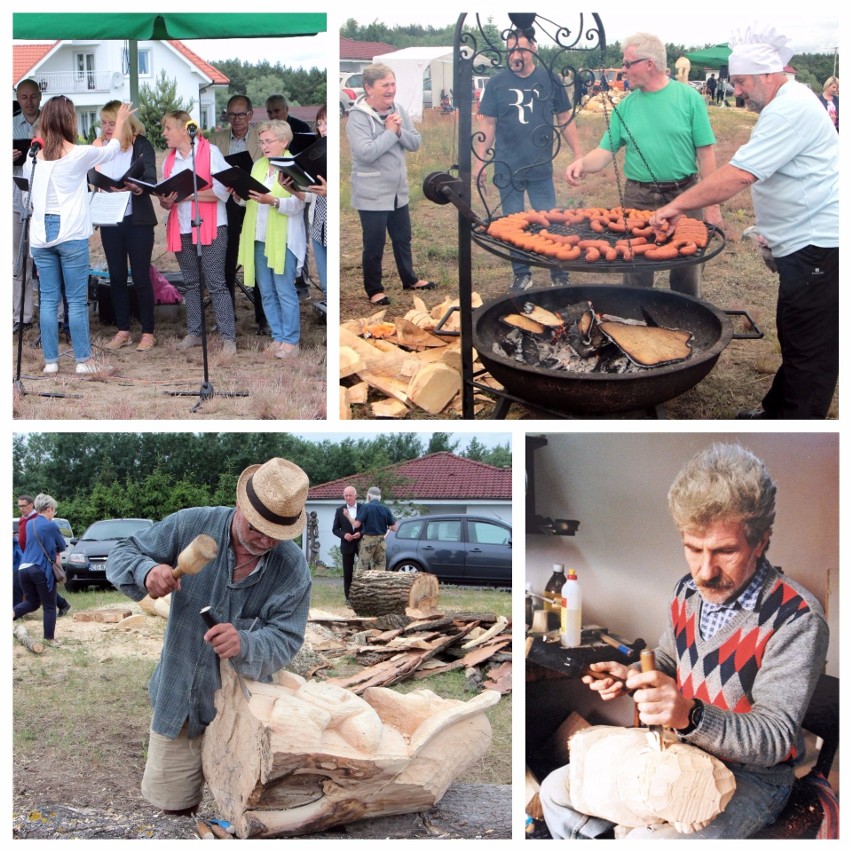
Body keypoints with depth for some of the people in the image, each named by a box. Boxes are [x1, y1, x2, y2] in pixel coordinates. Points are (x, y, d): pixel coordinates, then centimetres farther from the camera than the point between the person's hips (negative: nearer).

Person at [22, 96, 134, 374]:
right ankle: (83, 360, 6)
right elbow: (110, 150, 10)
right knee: (77, 300, 2)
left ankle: (50, 361, 10)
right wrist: (120, 121, 26)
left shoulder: (33, 157, 3)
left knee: (48, 300, 7)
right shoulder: (79, 154, -8)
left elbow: (28, 196, 11)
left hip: (41, 234, 4)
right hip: (71, 234, -4)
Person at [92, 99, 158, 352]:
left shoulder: (141, 145, -5)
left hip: (137, 220, -4)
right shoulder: (99, 146, 6)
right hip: (109, 220, 4)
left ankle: (148, 332, 9)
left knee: (141, 277, 0)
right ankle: (123, 330, 18)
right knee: (116, 276, 9)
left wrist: (134, 187, -35)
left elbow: (150, 179, -15)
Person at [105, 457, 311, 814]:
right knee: (169, 802, 13)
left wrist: (245, 644, -39)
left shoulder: (292, 568, -15)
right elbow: (121, 555, -5)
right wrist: (146, 570, -29)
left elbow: (285, 639, -17)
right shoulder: (191, 526, -14)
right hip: (179, 700, 1)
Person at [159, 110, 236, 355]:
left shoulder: (210, 151, -5)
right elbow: (166, 201, 16)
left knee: (216, 283, -8)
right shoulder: (169, 160, 13)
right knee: (190, 283, 12)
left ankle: (228, 337, -5)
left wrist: (187, 195, -19)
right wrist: (165, 201, -8)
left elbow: (222, 190, -14)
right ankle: (194, 332, 20)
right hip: (182, 228, 6)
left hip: (210, 226, -6)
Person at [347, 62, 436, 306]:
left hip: (399, 190, 7)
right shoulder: (357, 117, -18)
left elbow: (415, 142, 3)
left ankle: (409, 279, 38)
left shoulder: (398, 110, 3)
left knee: (403, 238, 21)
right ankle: (374, 289, 20)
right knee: (374, 245, 5)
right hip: (372, 195, -7)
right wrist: (390, 132, -20)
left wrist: (399, 131, -17)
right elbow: (366, 153, -28)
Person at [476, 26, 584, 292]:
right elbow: (488, 125, 3)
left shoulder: (549, 80, -1)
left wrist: (579, 155, 3)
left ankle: (558, 271, 17)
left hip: (541, 167, -1)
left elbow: (565, 120, 6)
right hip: (507, 169, 1)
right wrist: (481, 163, 0)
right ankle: (521, 274, 20)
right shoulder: (496, 83, -1)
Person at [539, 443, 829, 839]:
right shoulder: (689, 592, -2)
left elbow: (774, 739, -25)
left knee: (646, 839, -31)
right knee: (556, 790, 5)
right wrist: (631, 676, -5)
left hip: (752, 775, -7)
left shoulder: (796, 620, -24)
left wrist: (690, 715, -41)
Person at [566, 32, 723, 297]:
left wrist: (712, 205, -9)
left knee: (686, 274, 9)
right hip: (638, 199, 3)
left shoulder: (689, 98, -6)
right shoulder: (626, 106, 4)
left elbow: (705, 154, -6)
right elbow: (606, 151, 4)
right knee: (637, 276, 10)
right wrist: (583, 163, -18)